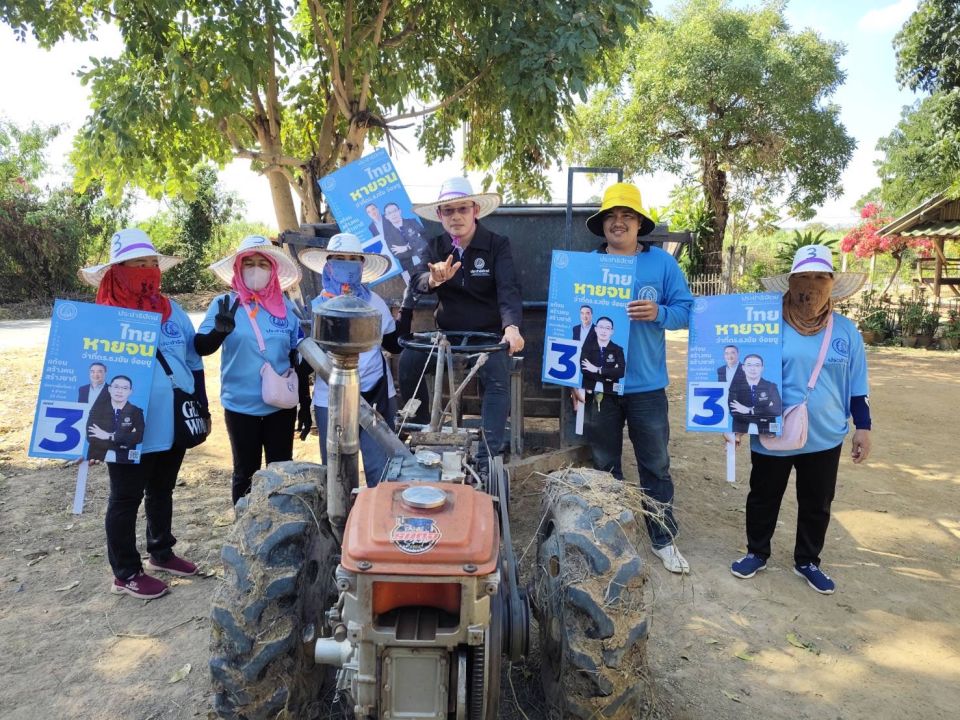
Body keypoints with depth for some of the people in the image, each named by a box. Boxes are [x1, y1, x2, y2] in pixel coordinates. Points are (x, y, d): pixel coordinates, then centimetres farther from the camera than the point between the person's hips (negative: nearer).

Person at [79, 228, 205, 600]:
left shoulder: (172, 310, 5)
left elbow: (194, 361, 11)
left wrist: (200, 405, 9)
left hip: (173, 423, 5)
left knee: (162, 490, 21)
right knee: (126, 499, 9)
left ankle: (161, 553, 39)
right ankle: (125, 574, 23)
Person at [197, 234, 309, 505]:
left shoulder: (286, 306, 1)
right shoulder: (224, 304, -4)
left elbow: (298, 358, 6)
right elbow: (200, 348, -14)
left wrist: (305, 404, 6)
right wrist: (219, 331, -36)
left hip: (281, 405, 2)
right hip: (240, 406, -1)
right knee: (245, 473, 12)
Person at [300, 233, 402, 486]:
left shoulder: (375, 302, 4)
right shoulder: (316, 307, -1)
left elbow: (395, 345, 8)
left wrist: (408, 311, -1)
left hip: (377, 396, 1)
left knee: (381, 471, 5)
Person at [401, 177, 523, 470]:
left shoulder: (497, 245, -8)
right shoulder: (435, 246, 1)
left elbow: (508, 290, -22)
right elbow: (417, 283, -16)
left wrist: (511, 326, -42)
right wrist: (433, 279, -42)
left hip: (490, 333, -3)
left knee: (497, 379, -28)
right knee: (408, 360, -19)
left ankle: (488, 457, -22)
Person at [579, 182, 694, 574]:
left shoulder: (662, 262, 0)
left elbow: (686, 310, 0)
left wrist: (658, 313, -22)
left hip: (647, 384, -1)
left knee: (656, 466, 8)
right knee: (605, 466, 14)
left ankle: (664, 539, 22)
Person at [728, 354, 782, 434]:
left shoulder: (771, 387, 2)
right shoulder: (736, 386, 0)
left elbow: (777, 410, -13)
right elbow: (734, 412, -12)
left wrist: (750, 410, -19)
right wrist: (765, 410, -15)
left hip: (765, 433, 1)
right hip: (741, 432, -1)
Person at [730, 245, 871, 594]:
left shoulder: (846, 330, 0)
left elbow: (856, 387, 7)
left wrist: (863, 427, 5)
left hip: (825, 438, 3)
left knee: (817, 505, 16)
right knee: (763, 499, 14)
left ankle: (807, 561, 36)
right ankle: (757, 553, 34)